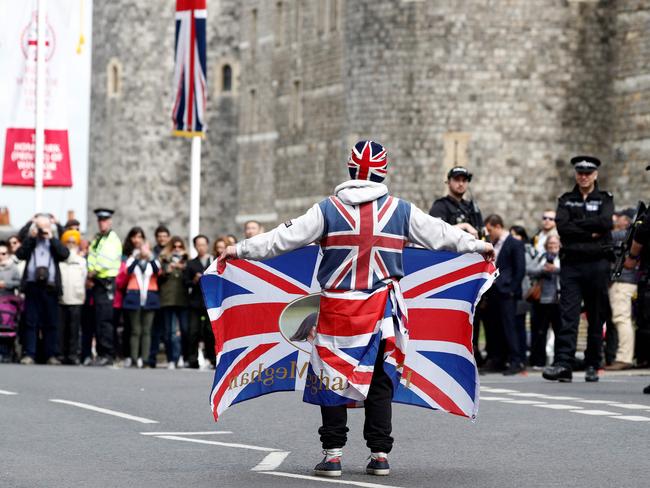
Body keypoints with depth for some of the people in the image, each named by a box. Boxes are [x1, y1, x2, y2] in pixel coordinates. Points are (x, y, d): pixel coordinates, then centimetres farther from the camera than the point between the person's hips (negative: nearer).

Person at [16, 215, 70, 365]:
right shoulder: (29, 241, 14)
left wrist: (51, 238, -5)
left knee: (51, 323, 1)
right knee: (30, 322, -2)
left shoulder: (54, 242, 14)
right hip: (32, 286, 0)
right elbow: (20, 254, -3)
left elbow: (65, 254, -5)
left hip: (50, 287, 0)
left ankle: (51, 355, 4)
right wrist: (31, 237, -6)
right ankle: (29, 355, -2)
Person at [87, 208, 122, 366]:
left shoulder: (113, 240, -5)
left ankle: (108, 355, -12)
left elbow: (107, 261, -15)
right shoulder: (96, 239, 20)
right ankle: (101, 353, 12)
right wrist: (90, 276, -2)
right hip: (96, 283, 8)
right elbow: (91, 258, 14)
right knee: (98, 319, 8)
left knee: (105, 320, -12)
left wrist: (93, 273, -8)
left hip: (107, 283, -8)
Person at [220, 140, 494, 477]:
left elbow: (284, 237, -3)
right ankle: (380, 454, 10)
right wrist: (478, 245, 24)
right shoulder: (401, 210, 1)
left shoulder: (328, 209, -3)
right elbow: (440, 234, 10)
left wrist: (241, 250, 6)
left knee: (332, 377, 7)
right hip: (382, 309, 2)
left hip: (337, 309, -2)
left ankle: (333, 454, 3)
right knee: (379, 380, 11)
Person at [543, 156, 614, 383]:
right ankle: (563, 364, -17)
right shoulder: (566, 200, 13)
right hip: (571, 264, 0)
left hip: (597, 264, 0)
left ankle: (592, 366, 12)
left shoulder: (605, 199, 9)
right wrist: (590, 232, -10)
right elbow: (561, 226, -4)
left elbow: (605, 222, -11)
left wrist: (576, 224, -7)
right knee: (568, 315, -10)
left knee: (597, 317, 4)